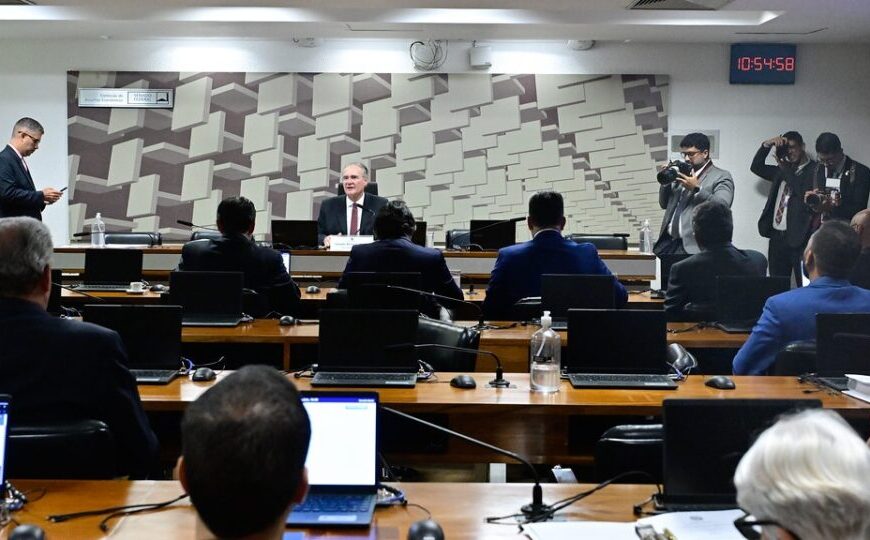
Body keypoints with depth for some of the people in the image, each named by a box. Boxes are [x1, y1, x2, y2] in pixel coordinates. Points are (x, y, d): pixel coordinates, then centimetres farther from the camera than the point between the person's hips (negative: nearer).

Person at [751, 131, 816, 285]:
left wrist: (785, 169, -11)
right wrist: (767, 145, 5)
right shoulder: (782, 170, 17)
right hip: (777, 236, 6)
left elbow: (806, 193, -17)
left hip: (799, 238, -6)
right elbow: (756, 167, 18)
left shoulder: (815, 169, -3)